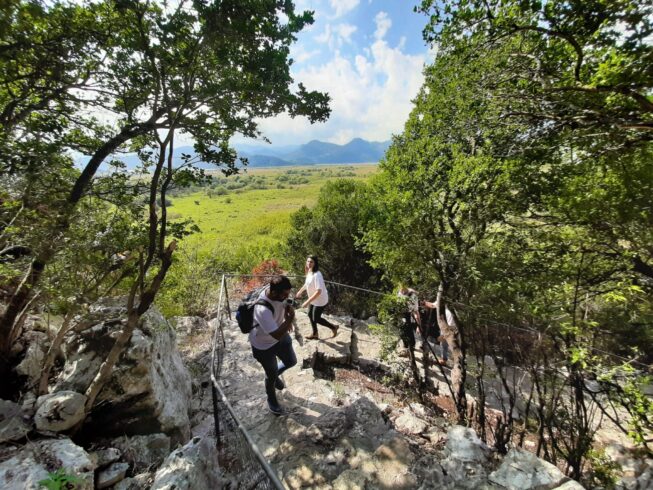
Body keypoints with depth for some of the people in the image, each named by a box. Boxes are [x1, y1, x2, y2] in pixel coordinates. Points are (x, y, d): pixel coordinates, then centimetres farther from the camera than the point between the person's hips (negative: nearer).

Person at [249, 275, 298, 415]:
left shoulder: (279, 293, -21)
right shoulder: (262, 310, -43)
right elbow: (277, 335, -35)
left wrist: (287, 322, -7)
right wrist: (290, 319, -33)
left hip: (281, 335, 6)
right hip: (263, 345, -6)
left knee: (291, 361, 22)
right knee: (271, 374, 16)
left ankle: (275, 375, 53)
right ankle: (271, 399, 48)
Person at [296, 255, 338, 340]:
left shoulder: (317, 275, -31)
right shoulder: (309, 272, -2)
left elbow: (319, 291, -35)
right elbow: (307, 283, 18)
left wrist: (307, 301, -34)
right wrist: (300, 291, 28)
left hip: (320, 300, -9)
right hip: (313, 299, 9)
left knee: (316, 319, 3)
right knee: (310, 315, 20)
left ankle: (333, 327, 26)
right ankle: (315, 334, 41)